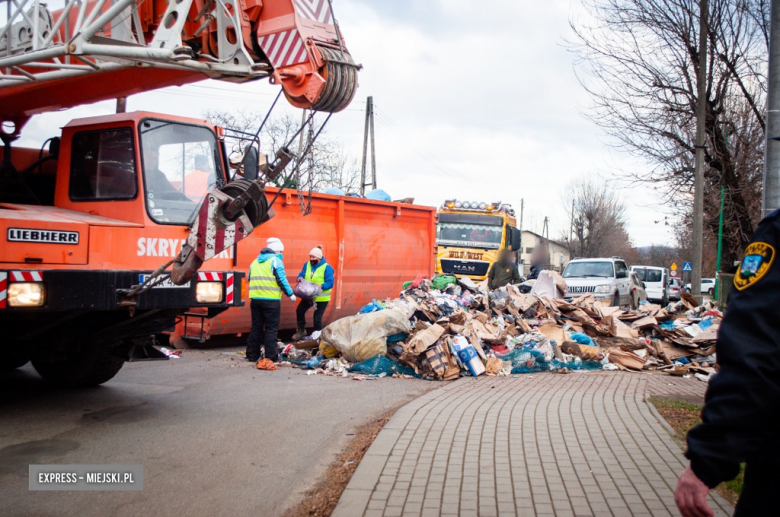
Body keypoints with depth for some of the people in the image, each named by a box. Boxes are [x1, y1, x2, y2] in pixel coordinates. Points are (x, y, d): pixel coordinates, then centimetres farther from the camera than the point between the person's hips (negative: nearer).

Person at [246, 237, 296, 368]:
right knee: (271, 328, -1)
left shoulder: (255, 261, 16)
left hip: (255, 299, 6)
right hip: (271, 300, -6)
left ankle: (252, 355, 17)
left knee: (256, 327, 13)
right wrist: (290, 294, 0)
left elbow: (250, 279, 18)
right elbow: (282, 280, -9)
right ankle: (271, 357, -2)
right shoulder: (276, 261, -5)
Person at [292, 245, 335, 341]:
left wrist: (321, 286, -36)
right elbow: (301, 274, 0)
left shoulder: (327, 268, -14)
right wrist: (300, 278, -25)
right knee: (299, 311, 0)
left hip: (321, 298, -5)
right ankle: (301, 330, 21)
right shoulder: (307, 265, 3)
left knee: (317, 318, -2)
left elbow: (330, 283, -18)